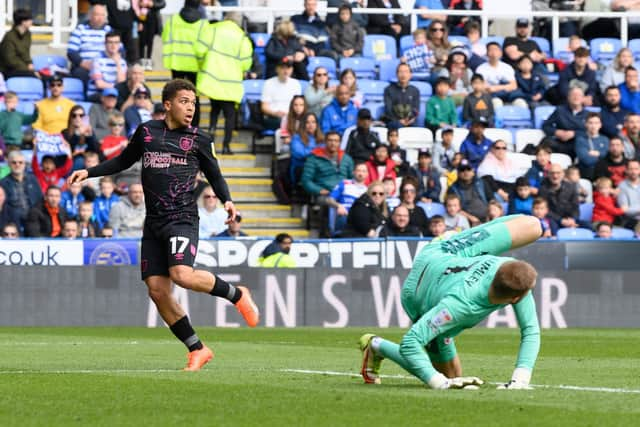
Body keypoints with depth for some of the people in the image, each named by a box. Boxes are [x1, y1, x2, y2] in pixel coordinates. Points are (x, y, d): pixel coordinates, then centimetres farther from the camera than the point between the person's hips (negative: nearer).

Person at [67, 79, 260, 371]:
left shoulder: (198, 139, 5)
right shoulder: (147, 132, 11)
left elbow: (214, 175, 13)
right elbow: (123, 161, 26)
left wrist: (227, 200, -6)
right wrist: (89, 172, 17)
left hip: (183, 218, -4)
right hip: (154, 223, 4)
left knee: (182, 274, -27)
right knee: (157, 290, -3)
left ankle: (237, 295, -1)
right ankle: (197, 350, 7)